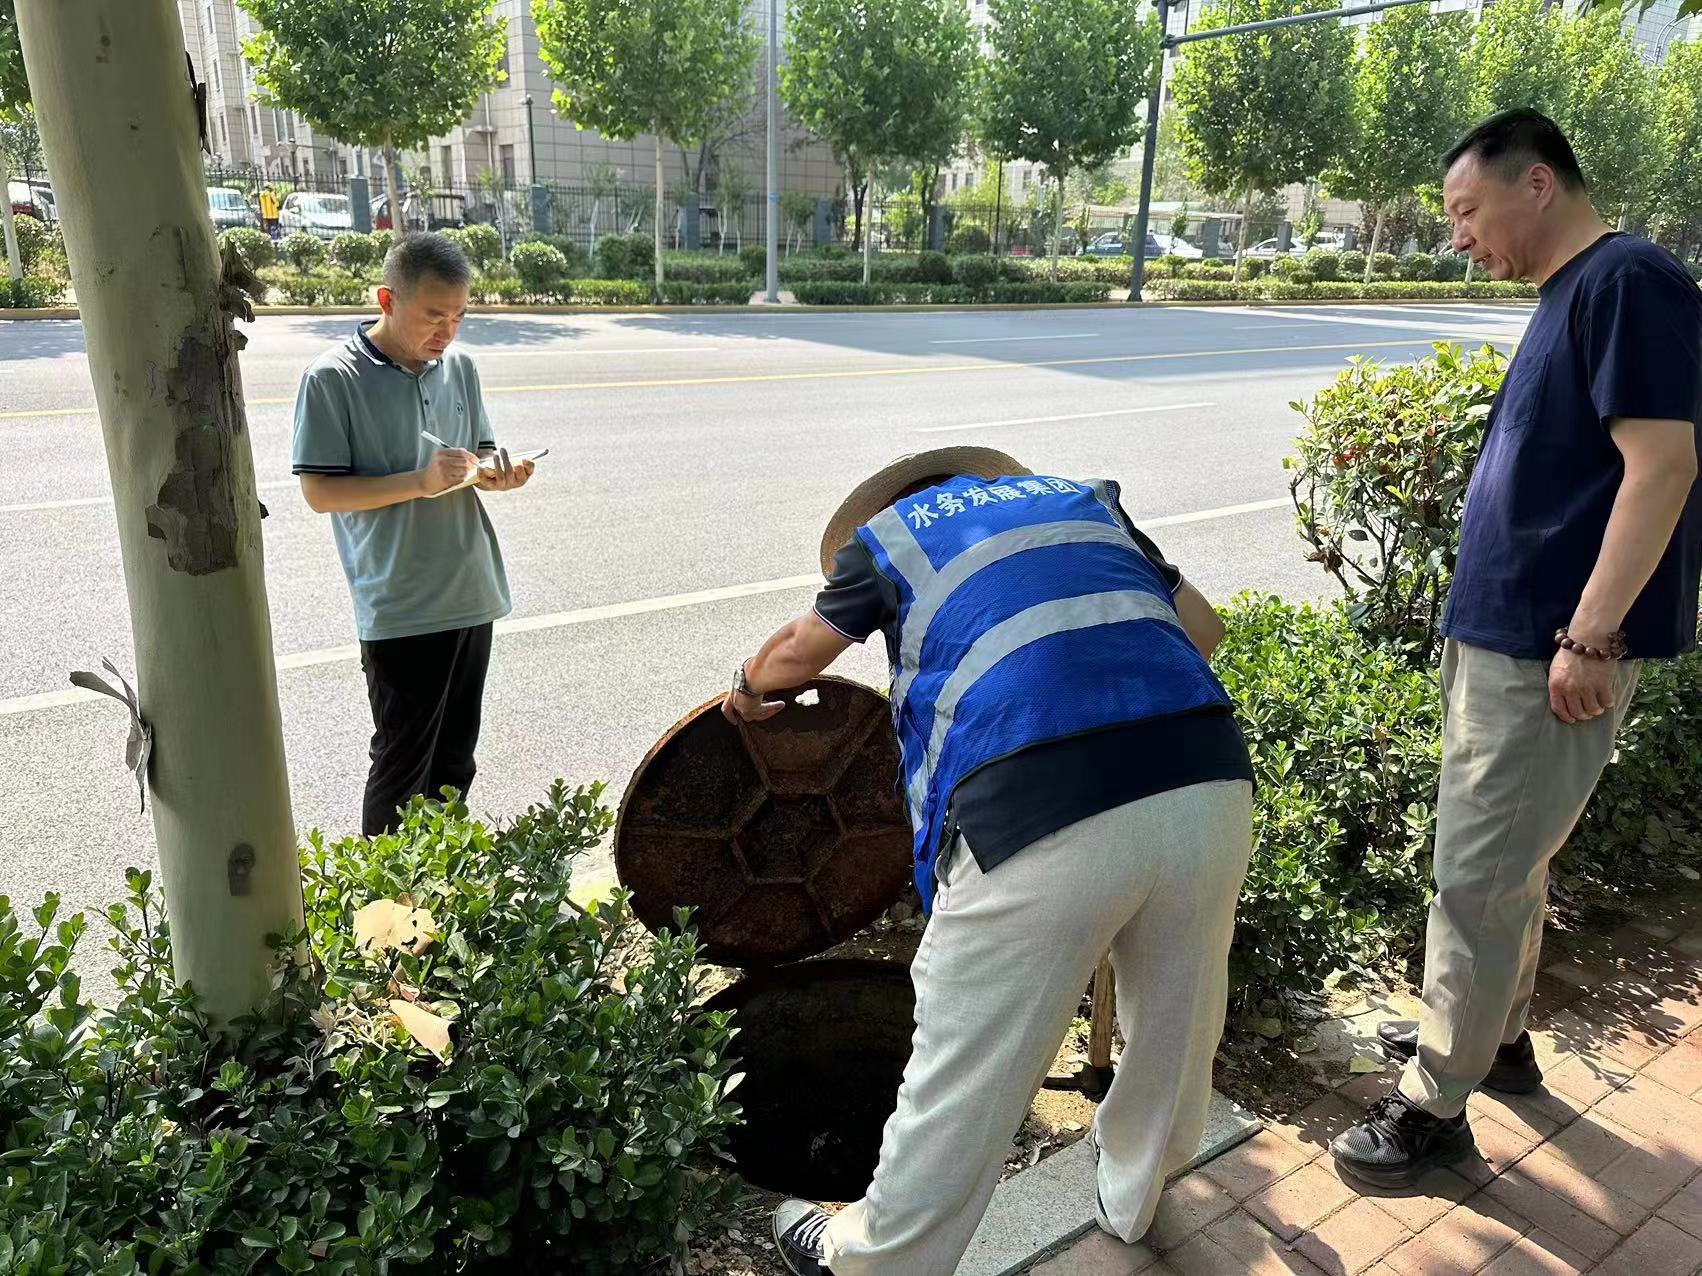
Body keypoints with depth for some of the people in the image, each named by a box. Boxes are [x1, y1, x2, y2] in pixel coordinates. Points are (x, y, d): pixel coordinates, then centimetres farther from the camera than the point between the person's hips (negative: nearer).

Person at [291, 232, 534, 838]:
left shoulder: (459, 367, 8)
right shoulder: (332, 378, -10)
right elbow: (319, 491, -11)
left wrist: (494, 470, -6)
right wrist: (419, 482, -22)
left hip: (472, 595, 6)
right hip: (399, 609, -6)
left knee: (454, 763, 17)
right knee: (402, 766, 4)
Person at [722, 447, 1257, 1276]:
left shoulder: (887, 532, 20)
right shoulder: (1085, 497, 28)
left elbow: (798, 654, 34)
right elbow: (1202, 629, 27)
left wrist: (749, 691, 55)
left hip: (1040, 817, -4)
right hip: (1210, 778, 5)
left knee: (967, 1080, 14)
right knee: (1177, 1024, 28)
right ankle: (1133, 1201, 54)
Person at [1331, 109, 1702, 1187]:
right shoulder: (1569, 294, 15)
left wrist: (1591, 635, -23)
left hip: (1550, 647, -10)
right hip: (1498, 632, 10)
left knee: (1480, 874, -2)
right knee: (1506, 857, 20)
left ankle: (1438, 1104, 11)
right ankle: (1493, 1032, 37)